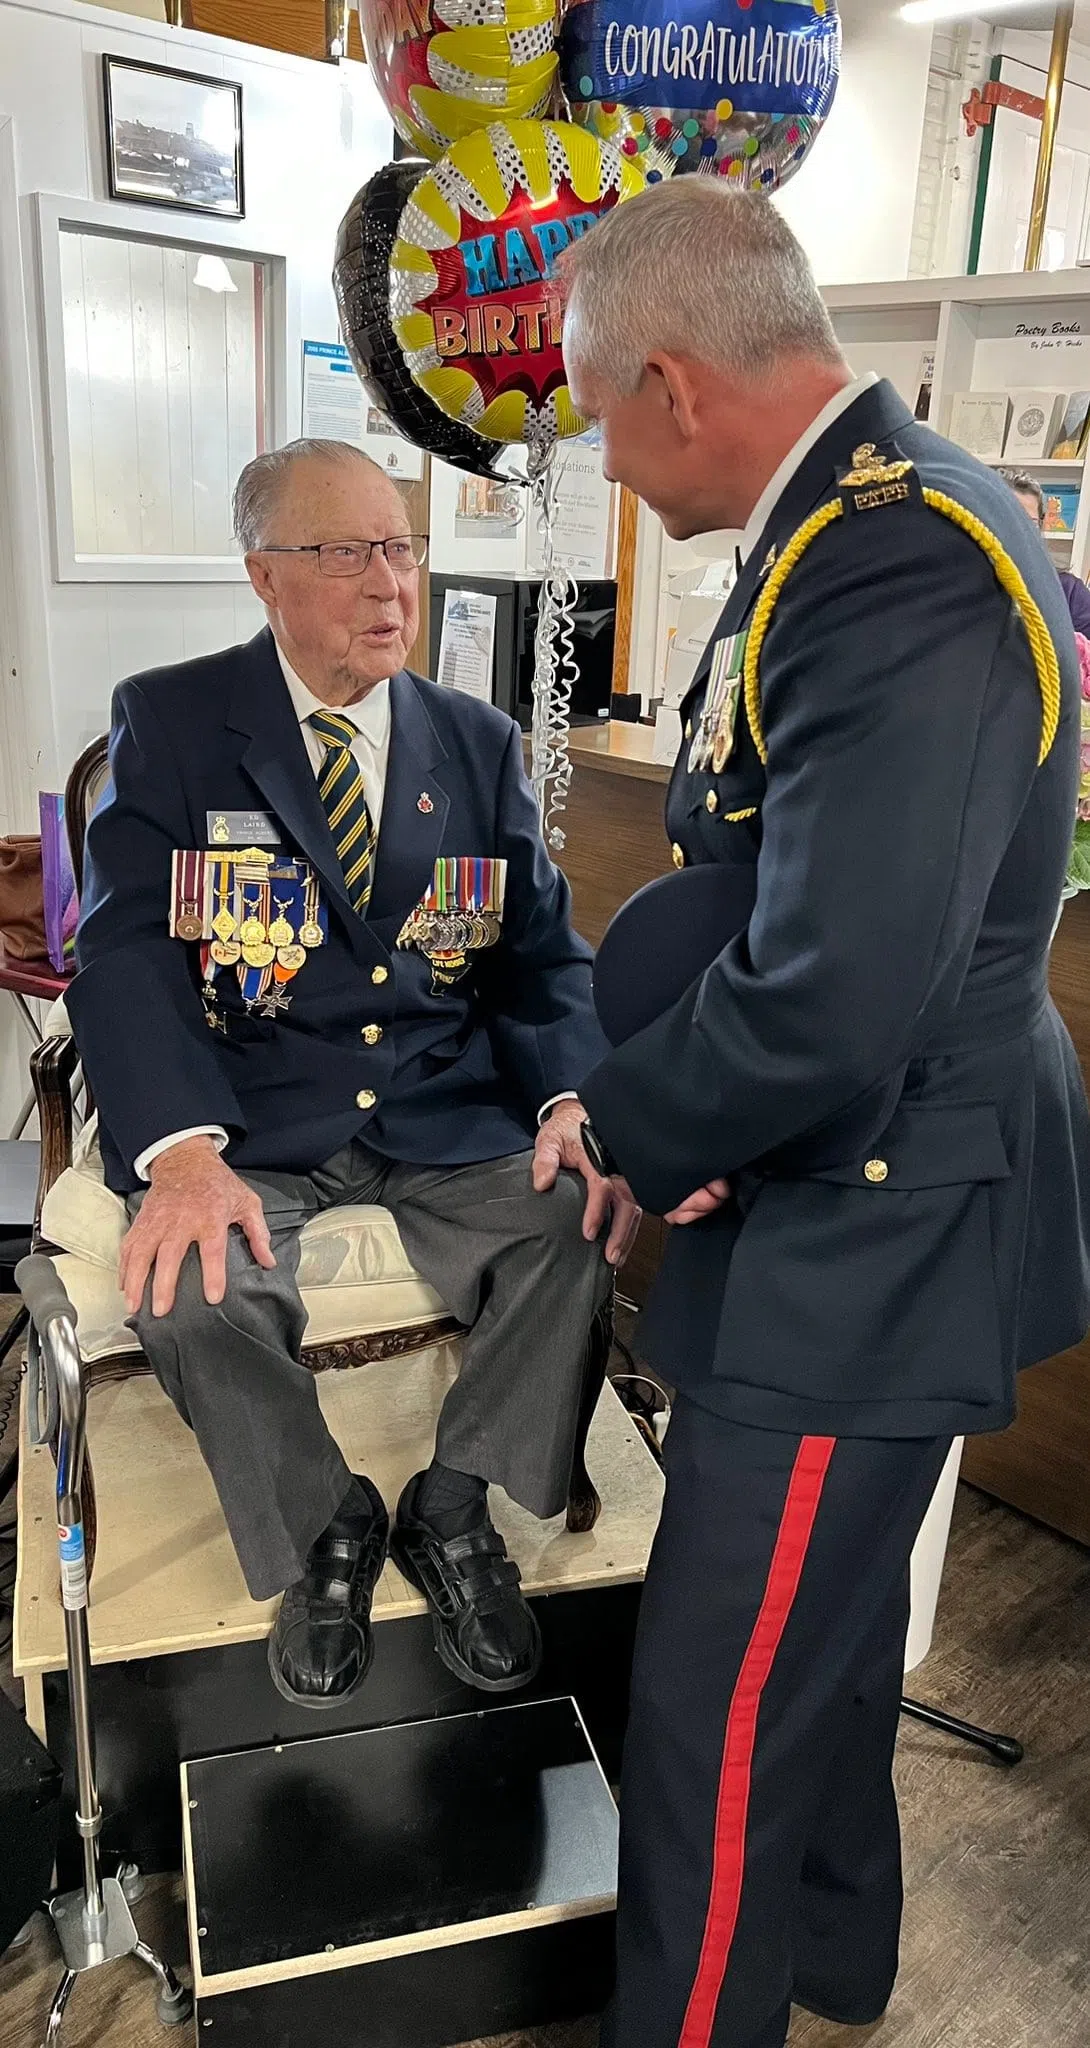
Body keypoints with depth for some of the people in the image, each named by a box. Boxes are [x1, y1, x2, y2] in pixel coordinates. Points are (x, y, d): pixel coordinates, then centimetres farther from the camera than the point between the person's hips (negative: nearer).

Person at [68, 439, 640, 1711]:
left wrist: (575, 1104, -15)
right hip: (246, 1117, -2)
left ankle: (451, 1511, 4)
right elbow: (130, 951, -10)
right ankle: (323, 1534, 3)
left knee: (585, 1223, -23)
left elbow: (542, 952, 6)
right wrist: (182, 1152, -28)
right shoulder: (169, 722, 0)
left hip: (450, 1115, 3)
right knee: (187, 1289, -29)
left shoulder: (481, 745, 10)